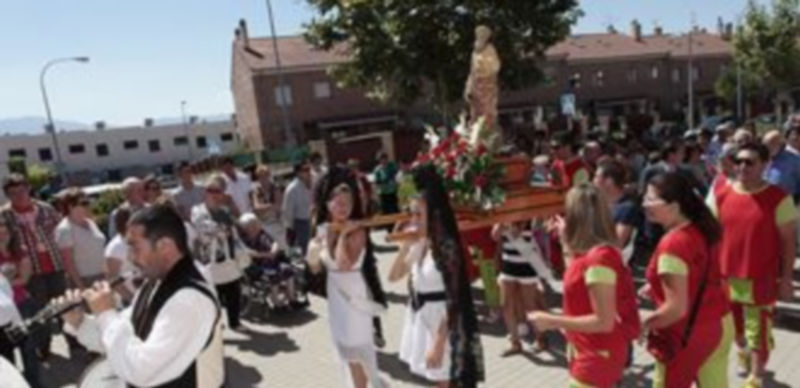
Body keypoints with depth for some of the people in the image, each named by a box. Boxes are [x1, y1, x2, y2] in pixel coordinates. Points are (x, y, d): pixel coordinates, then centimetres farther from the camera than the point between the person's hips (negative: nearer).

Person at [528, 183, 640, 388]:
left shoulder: (599, 257, -27)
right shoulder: (592, 253, 1)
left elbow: (603, 322, -26)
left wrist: (552, 321, -20)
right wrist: (566, 240, 13)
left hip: (597, 357, -9)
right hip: (593, 353, 9)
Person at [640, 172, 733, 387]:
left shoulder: (672, 244, -28)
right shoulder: (702, 228, -1)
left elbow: (676, 309, -25)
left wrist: (641, 325, -12)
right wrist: (657, 286, 13)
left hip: (689, 333, -8)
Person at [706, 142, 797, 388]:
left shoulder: (779, 198, -11)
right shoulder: (721, 195, -2)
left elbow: (788, 241, -7)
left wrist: (786, 279, -7)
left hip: (761, 279, -3)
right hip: (726, 276, 4)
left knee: (759, 334, 6)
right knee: (736, 328, 22)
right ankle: (743, 354, 50)